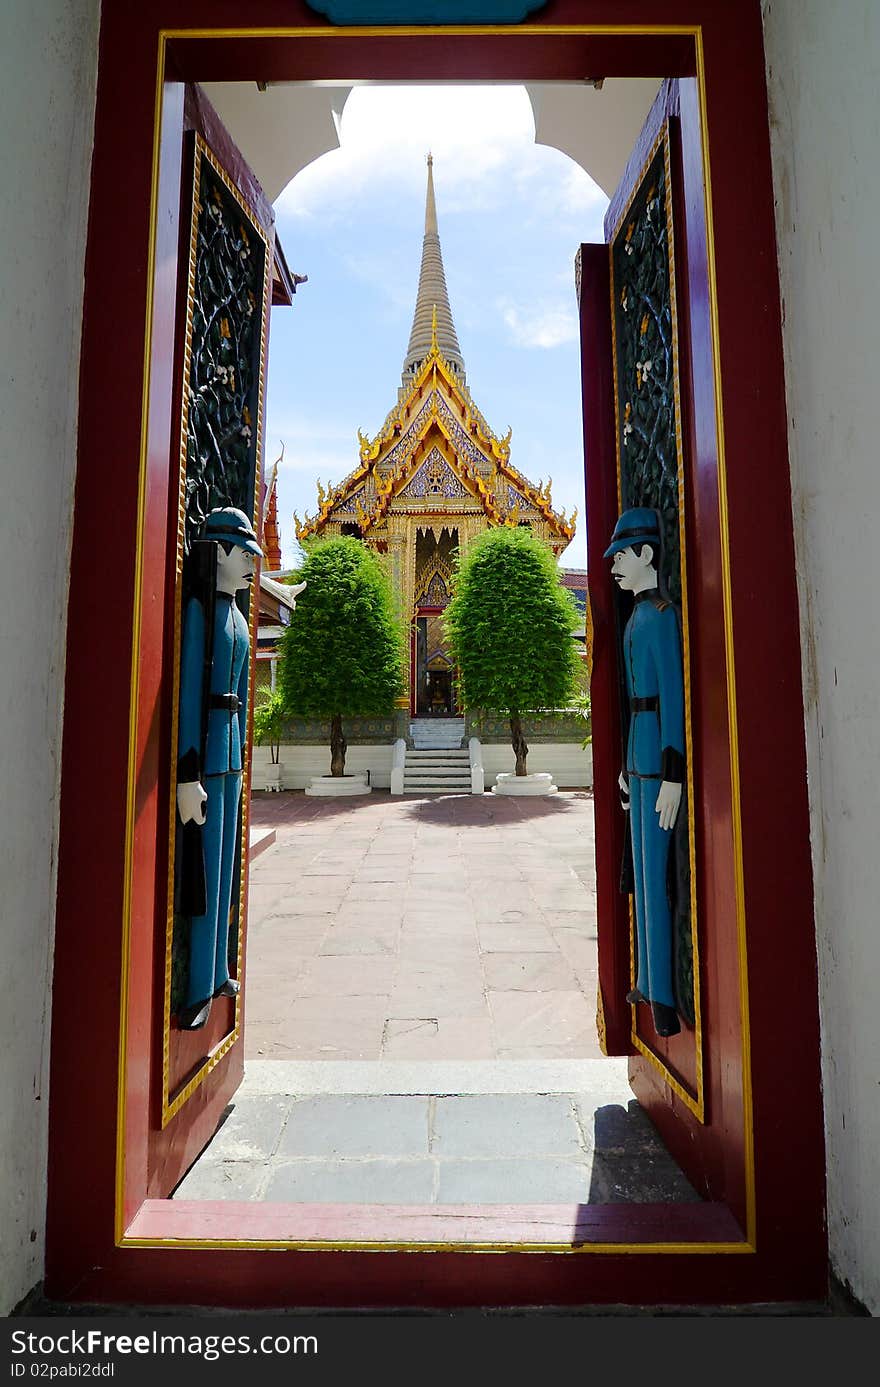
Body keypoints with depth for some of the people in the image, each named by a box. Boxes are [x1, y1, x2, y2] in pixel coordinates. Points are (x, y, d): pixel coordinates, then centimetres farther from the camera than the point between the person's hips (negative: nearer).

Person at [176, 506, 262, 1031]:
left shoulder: (237, 617, 17)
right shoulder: (198, 607, -11)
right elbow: (188, 691, -18)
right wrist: (188, 775, -20)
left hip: (230, 746, 9)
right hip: (205, 744, -9)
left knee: (224, 864, 15)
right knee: (205, 867, -1)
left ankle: (216, 972, 30)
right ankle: (199, 989, 14)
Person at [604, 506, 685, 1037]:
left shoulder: (662, 613, -12)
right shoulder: (639, 615, 17)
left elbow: (673, 694, -18)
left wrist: (672, 776, -20)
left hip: (659, 754, -10)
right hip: (640, 754, 10)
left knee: (655, 872, -4)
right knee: (642, 868, 16)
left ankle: (665, 998, 9)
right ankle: (649, 981, 30)